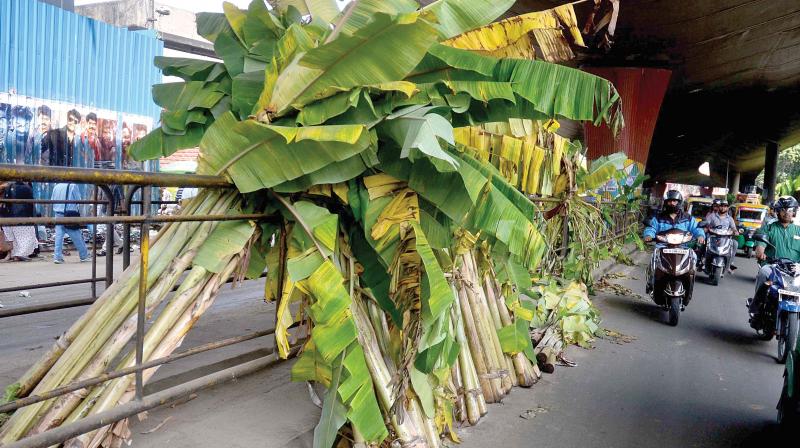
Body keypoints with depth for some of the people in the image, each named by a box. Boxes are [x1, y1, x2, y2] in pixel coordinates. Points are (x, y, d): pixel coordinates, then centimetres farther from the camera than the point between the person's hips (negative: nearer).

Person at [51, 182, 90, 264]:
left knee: (59, 236, 5)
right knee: (77, 237, 4)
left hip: (58, 215, 4)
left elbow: (52, 200, 10)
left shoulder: (56, 186, 5)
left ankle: (57, 257, 2)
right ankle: (84, 256, 13)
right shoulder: (72, 186, -9)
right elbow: (78, 200, -5)